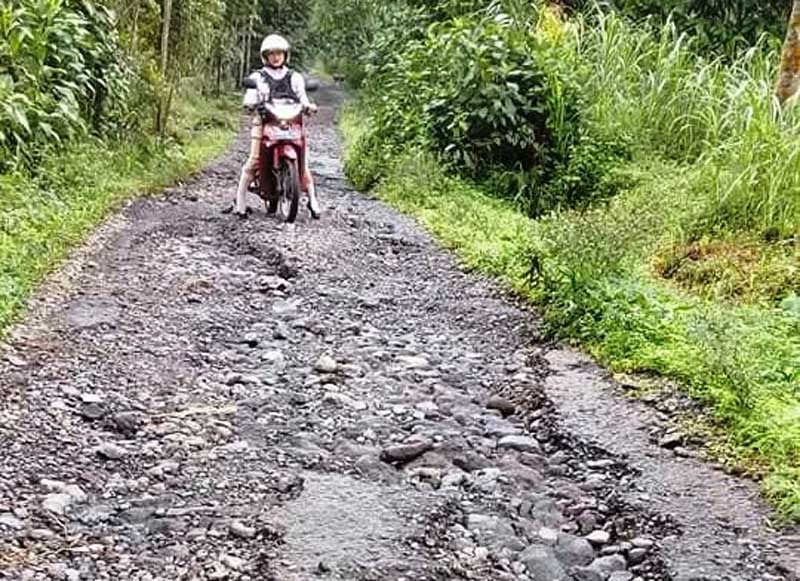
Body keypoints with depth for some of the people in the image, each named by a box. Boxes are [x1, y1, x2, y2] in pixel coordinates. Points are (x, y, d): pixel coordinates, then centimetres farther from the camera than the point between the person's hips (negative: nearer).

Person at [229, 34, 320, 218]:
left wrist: (308, 105, -9)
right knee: (254, 159, -14)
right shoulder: (258, 77, 14)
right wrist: (251, 104, -19)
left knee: (302, 159, -10)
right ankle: (240, 200, -11)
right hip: (265, 122, -1)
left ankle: (312, 198, -4)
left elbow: (302, 97, 13)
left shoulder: (295, 77, 20)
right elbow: (250, 98, 4)